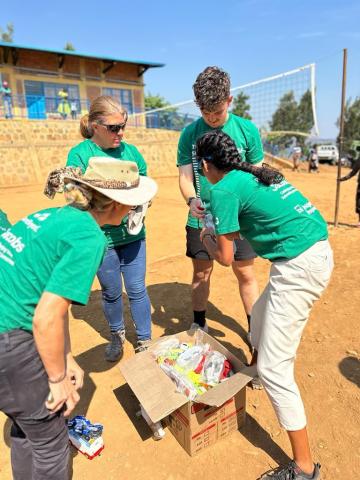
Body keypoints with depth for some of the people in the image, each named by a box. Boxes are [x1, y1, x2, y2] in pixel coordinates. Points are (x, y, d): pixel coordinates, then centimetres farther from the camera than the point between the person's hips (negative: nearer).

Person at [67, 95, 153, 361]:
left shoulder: (131, 150, 5)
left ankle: (145, 340, 28)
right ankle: (117, 334, 43)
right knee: (111, 292, 15)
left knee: (137, 289, 9)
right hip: (102, 237, -2)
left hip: (133, 233, 2)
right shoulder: (80, 154, -7)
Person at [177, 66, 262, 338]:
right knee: (201, 273, 10)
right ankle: (199, 325, 31)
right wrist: (192, 200, -24)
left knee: (246, 274, 6)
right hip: (201, 219, 1)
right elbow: (185, 176, -3)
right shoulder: (190, 134, -1)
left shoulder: (247, 130, -2)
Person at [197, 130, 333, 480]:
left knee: (274, 369, -1)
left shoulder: (223, 189, -10)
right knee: (260, 315, 30)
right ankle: (254, 365, 58)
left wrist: (206, 237, 13)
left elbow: (225, 257, -7)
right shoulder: (255, 174, 14)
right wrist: (222, 227, 27)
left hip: (299, 267, -10)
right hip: (320, 252, 10)